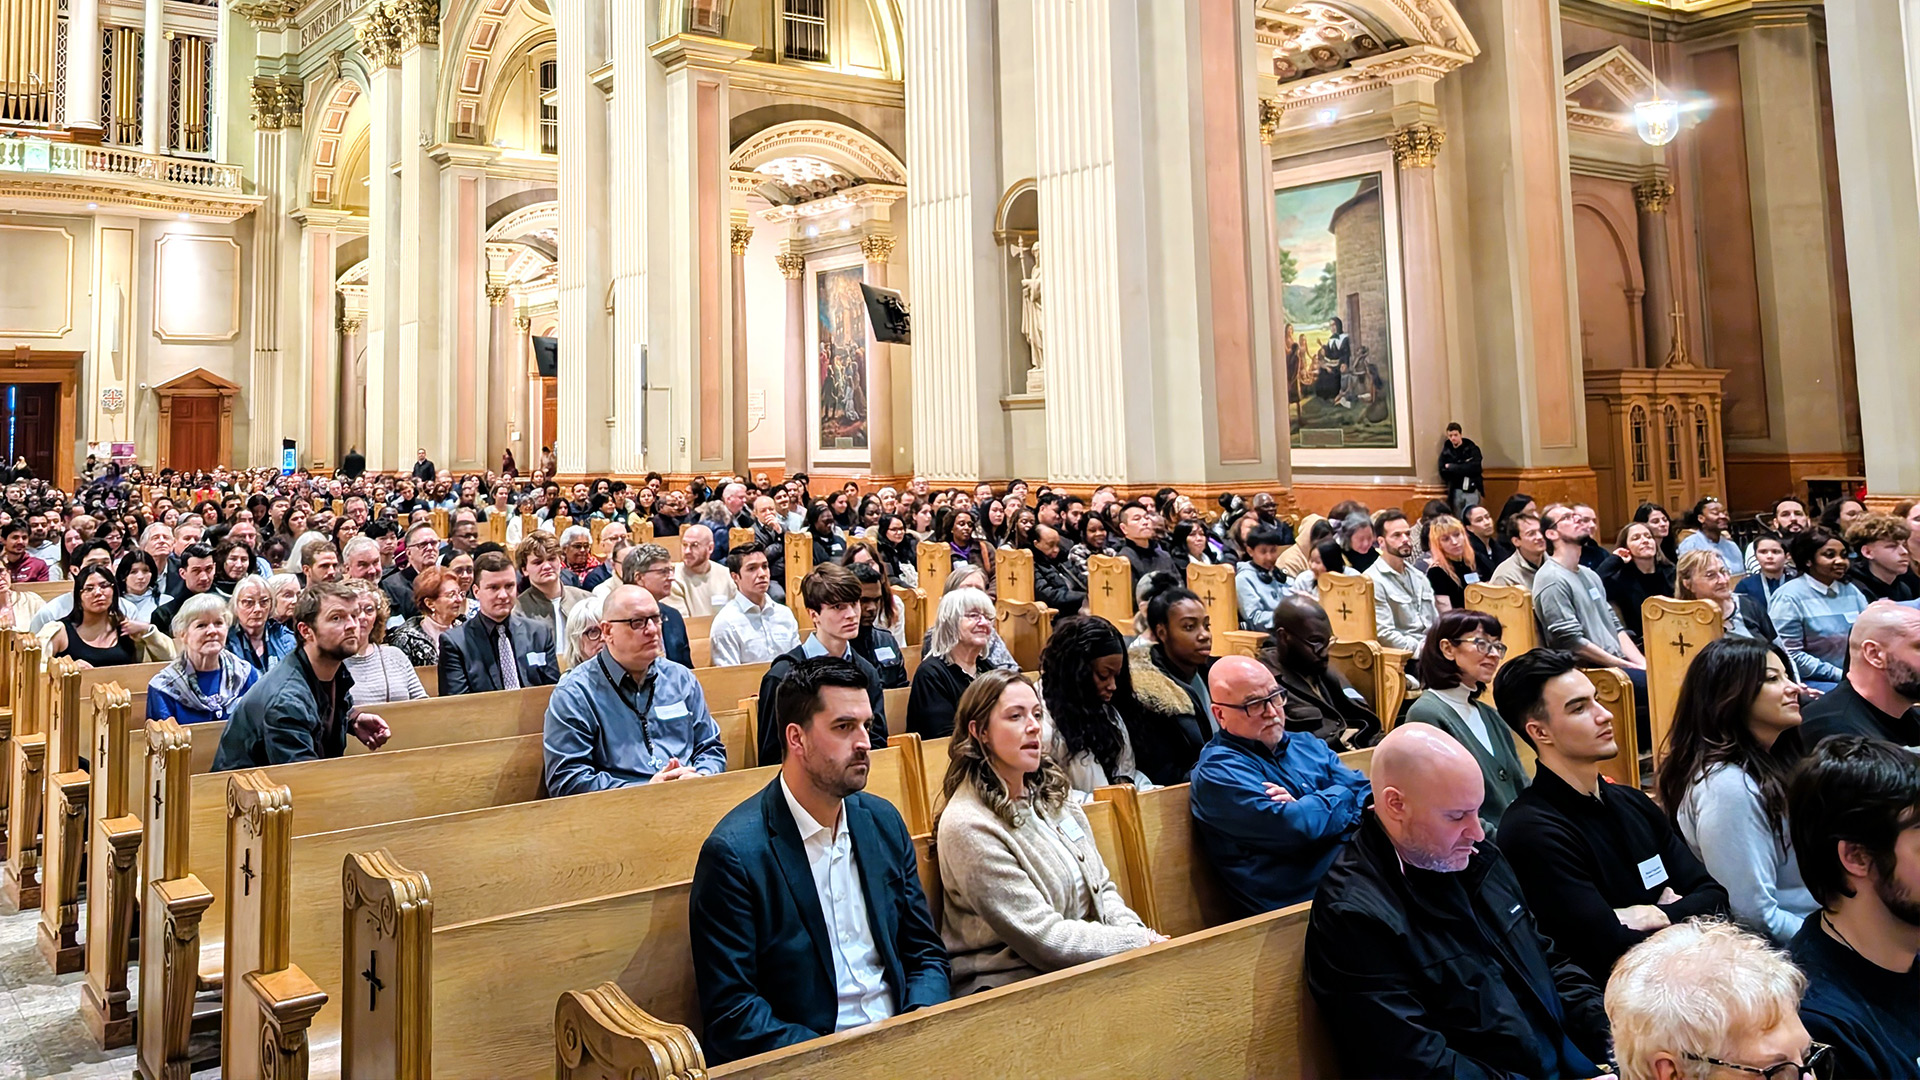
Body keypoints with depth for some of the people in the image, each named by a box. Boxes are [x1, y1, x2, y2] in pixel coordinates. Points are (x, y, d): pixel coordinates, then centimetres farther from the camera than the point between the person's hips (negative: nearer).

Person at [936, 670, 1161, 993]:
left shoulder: (1051, 796, 10)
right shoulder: (968, 826, -16)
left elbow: (1102, 887, 15)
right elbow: (1043, 939, -16)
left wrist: (1137, 930, -4)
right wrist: (1141, 941, -11)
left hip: (1085, 969, 8)